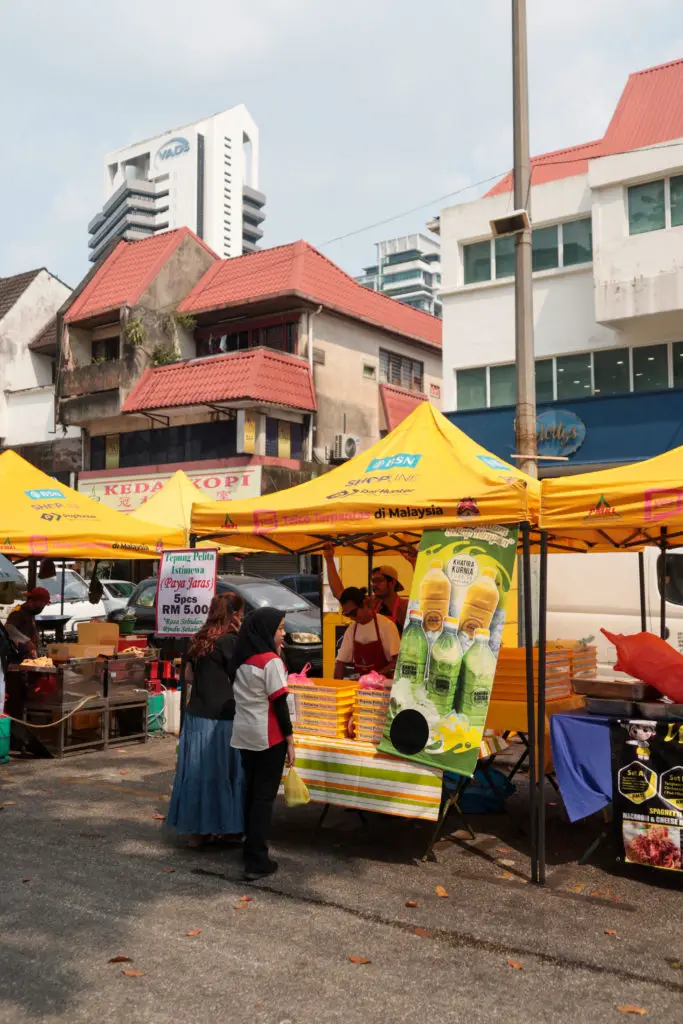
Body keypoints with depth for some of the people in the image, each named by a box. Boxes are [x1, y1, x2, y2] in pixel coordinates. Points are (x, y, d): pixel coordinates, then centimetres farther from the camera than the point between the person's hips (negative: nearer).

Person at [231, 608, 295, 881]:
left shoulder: (243, 660, 8)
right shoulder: (271, 661, -14)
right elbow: (279, 704, -14)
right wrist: (290, 740, -9)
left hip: (244, 734, 7)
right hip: (268, 736, -7)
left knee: (251, 792, 16)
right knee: (264, 796, -2)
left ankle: (251, 848, 27)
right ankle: (257, 862, -1)